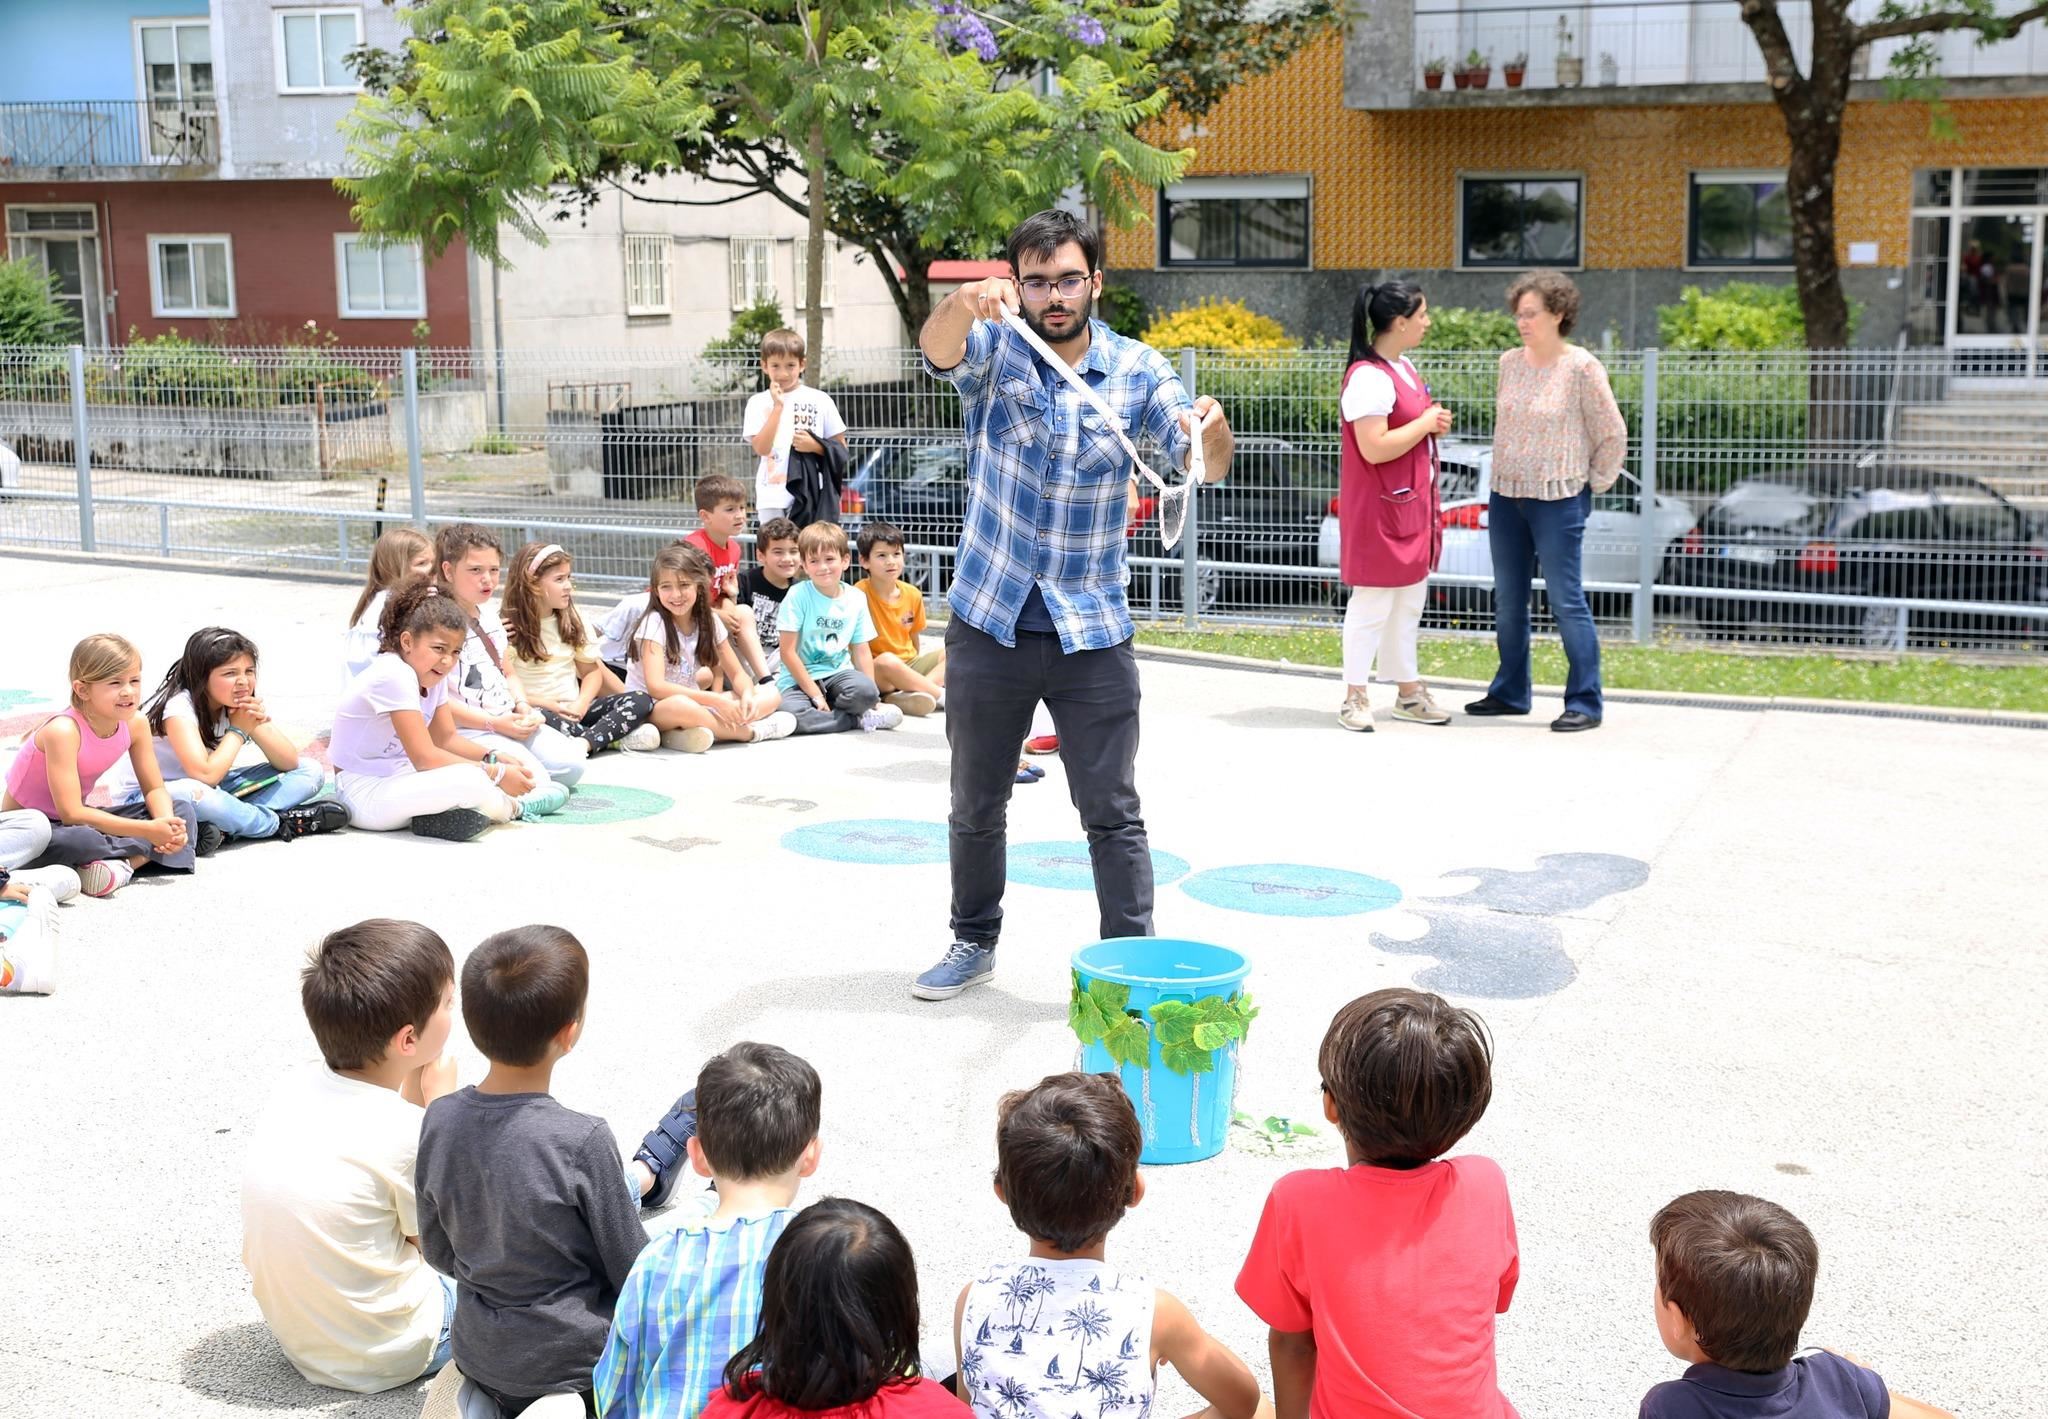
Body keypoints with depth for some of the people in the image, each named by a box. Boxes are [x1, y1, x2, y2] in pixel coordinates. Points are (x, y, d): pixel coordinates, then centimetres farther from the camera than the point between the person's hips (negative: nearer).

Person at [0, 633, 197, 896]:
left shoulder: (135, 724, -8)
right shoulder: (63, 730, -28)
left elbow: (155, 789, 1)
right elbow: (71, 814, -32)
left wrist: (167, 825, -23)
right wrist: (149, 831, -33)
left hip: (75, 821, 8)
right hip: (26, 828, -7)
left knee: (182, 812, -5)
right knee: (70, 840, -42)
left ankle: (123, 864, -26)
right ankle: (147, 851, -20)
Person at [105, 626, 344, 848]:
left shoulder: (238, 704, -4)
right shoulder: (179, 707, -25)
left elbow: (289, 762, -5)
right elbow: (205, 774, -37)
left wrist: (259, 726, -22)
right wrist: (238, 730, -22)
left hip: (208, 791, 7)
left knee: (311, 771, -4)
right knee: (190, 793, -45)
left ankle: (225, 825, -25)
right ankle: (283, 823, -21)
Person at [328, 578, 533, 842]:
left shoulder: (432, 675, 5)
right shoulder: (394, 675, -23)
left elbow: (446, 738, 14)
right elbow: (425, 758, -26)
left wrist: (495, 760, -4)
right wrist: (496, 773, -24)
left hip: (396, 779, 10)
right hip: (363, 792, -10)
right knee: (471, 780, -30)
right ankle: (509, 808, -2)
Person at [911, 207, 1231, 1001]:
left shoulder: (1137, 370, -2)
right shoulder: (994, 348, -4)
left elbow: (1204, 465, -13)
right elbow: (938, 349, -28)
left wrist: (1212, 430, -38)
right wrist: (964, 303, -51)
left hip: (1093, 634, -1)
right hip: (988, 624, 1)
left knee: (1112, 812, 1)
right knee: (976, 806, 15)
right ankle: (974, 941, 34)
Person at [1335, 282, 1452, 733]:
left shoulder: (1404, 367, 12)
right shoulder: (1369, 376, -20)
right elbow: (1374, 448, -27)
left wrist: (1435, 424, 5)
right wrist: (1426, 423, -16)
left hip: (1413, 502, 10)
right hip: (1379, 508, -10)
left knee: (1409, 602, 15)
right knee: (1372, 603, -2)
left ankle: (1408, 692, 24)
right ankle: (1355, 697, 7)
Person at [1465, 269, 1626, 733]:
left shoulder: (1581, 367, -10)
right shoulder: (1510, 362, 7)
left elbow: (1612, 434, -4)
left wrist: (1593, 485, 0)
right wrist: (1504, 472, 14)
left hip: (1558, 500, -6)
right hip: (1506, 495, 6)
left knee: (1566, 600, -4)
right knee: (1508, 600, 12)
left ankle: (1585, 703, 2)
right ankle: (1509, 692, 24)